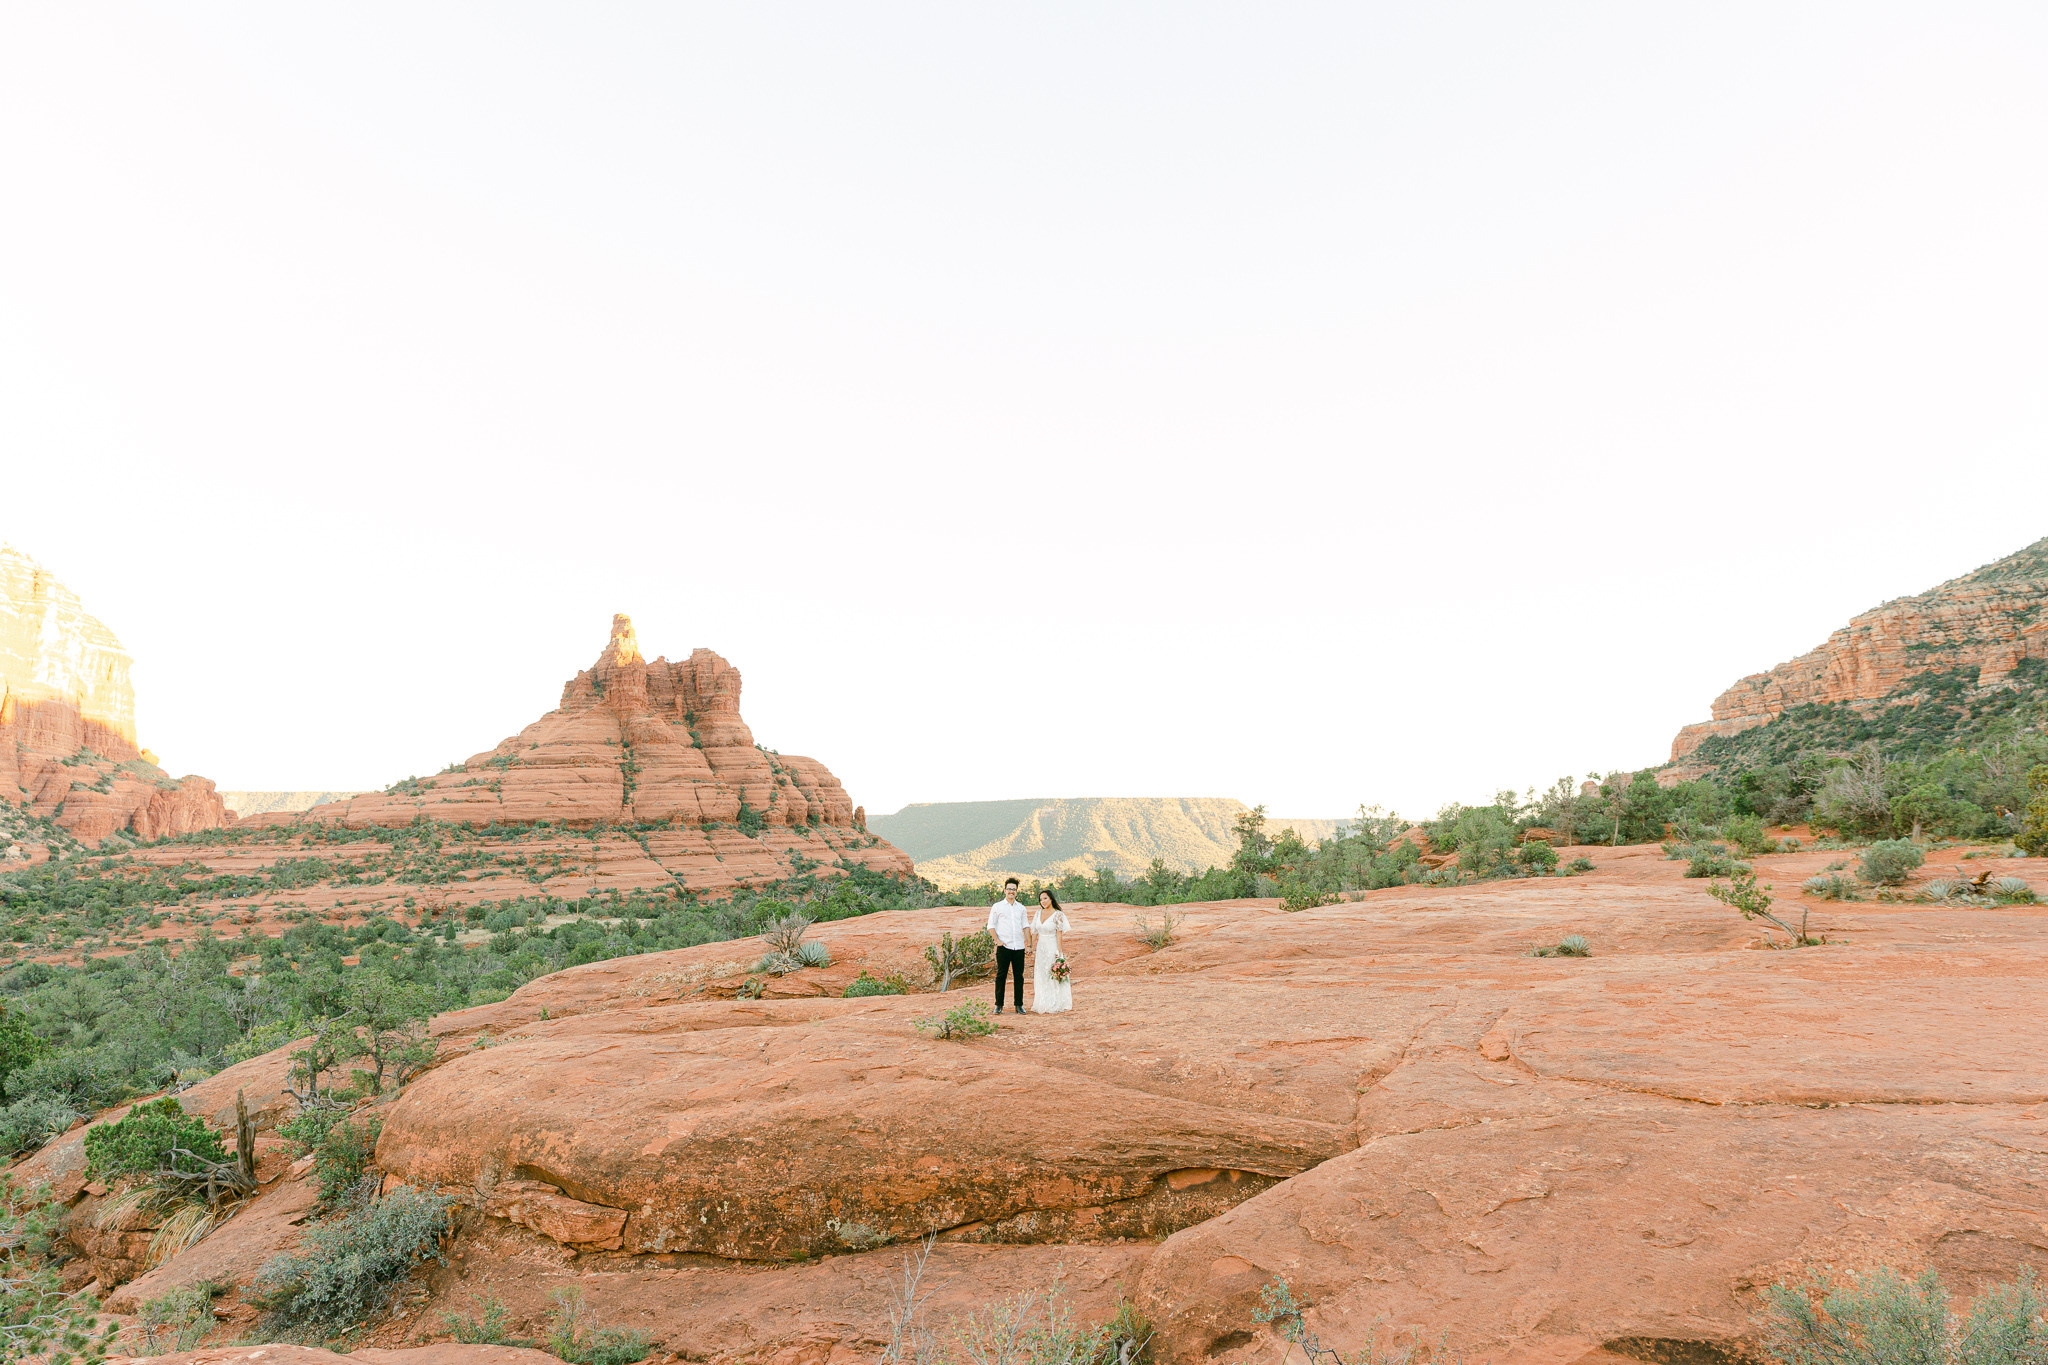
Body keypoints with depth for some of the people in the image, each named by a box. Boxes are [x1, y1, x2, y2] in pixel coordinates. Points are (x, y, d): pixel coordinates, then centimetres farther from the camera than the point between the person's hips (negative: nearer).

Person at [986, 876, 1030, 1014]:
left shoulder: (1021, 908, 15)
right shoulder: (997, 907, 4)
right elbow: (991, 926, 3)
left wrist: (1028, 931, 0)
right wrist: (997, 940, -6)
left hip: (1019, 946, 3)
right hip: (1004, 946, -3)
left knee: (1019, 977, 4)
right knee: (1001, 976, -1)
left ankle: (1019, 1005, 11)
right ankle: (999, 1005, 6)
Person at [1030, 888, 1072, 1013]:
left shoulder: (1058, 915, -10)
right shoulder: (1038, 913, 6)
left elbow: (1059, 934, -11)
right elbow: (1034, 932, 12)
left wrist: (1059, 952, -14)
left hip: (1053, 949, -6)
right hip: (1041, 949, 6)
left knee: (1053, 977, -1)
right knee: (1041, 977, 8)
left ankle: (1055, 1006, 7)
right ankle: (1042, 1005, 16)